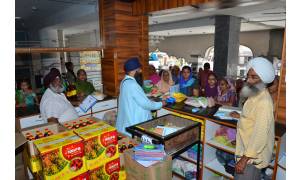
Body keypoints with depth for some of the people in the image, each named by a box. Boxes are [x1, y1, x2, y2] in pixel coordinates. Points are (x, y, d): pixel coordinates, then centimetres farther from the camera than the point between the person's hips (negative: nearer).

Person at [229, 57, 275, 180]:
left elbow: (260, 134, -28)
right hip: (248, 147, 9)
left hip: (253, 154, -9)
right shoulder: (255, 95, 6)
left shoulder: (264, 102, -26)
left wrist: (244, 158, -25)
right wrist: (240, 116, 18)